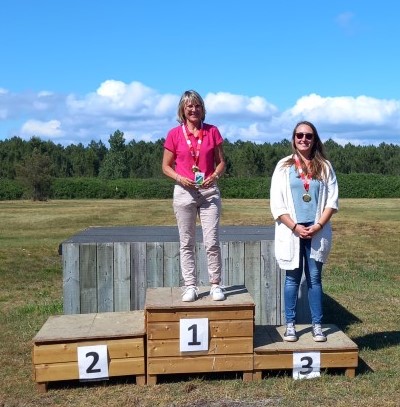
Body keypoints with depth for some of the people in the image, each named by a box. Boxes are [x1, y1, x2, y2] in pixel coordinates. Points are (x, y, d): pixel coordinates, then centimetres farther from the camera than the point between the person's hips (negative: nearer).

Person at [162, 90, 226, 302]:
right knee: (186, 243, 5)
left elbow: (221, 162, 8)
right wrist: (180, 178, -13)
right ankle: (190, 286, 14)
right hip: (184, 191, 0)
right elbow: (166, 166, 5)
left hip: (209, 191, 0)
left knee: (212, 242, -2)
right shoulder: (175, 134, 1)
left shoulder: (212, 131, 3)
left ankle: (215, 285, 9)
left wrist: (214, 175, -12)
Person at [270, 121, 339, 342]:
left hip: (317, 231, 1)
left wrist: (318, 226, -9)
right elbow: (276, 203, -3)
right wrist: (295, 227, -11)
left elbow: (332, 200, 3)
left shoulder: (324, 166, 5)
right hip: (291, 231, -1)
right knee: (292, 278, 5)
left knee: (314, 278, 5)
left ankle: (317, 325, 12)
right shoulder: (284, 166, 1)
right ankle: (290, 324, 13)